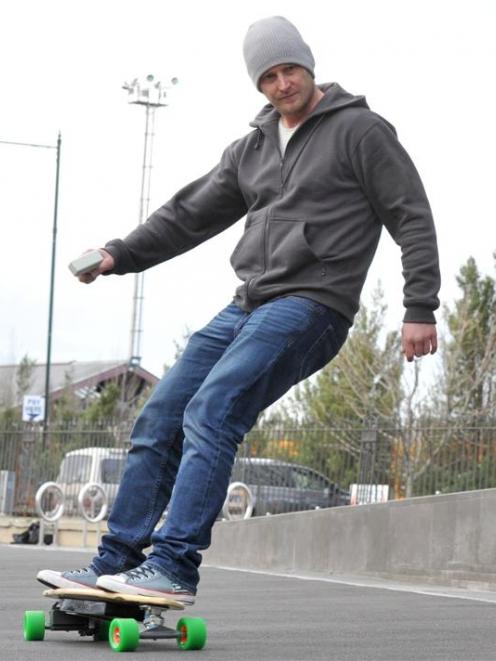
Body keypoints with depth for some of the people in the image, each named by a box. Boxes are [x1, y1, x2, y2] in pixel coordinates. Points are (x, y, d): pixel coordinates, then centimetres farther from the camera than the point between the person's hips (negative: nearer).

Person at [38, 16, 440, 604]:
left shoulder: (360, 130, 0)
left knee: (210, 413, -24)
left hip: (310, 306, -8)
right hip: (247, 306, 8)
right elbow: (192, 214, 24)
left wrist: (420, 309, -10)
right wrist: (121, 255, 12)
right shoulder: (252, 148, 19)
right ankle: (115, 564, 4)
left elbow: (412, 220, -3)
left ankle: (175, 566, -28)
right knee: (158, 422, 0)